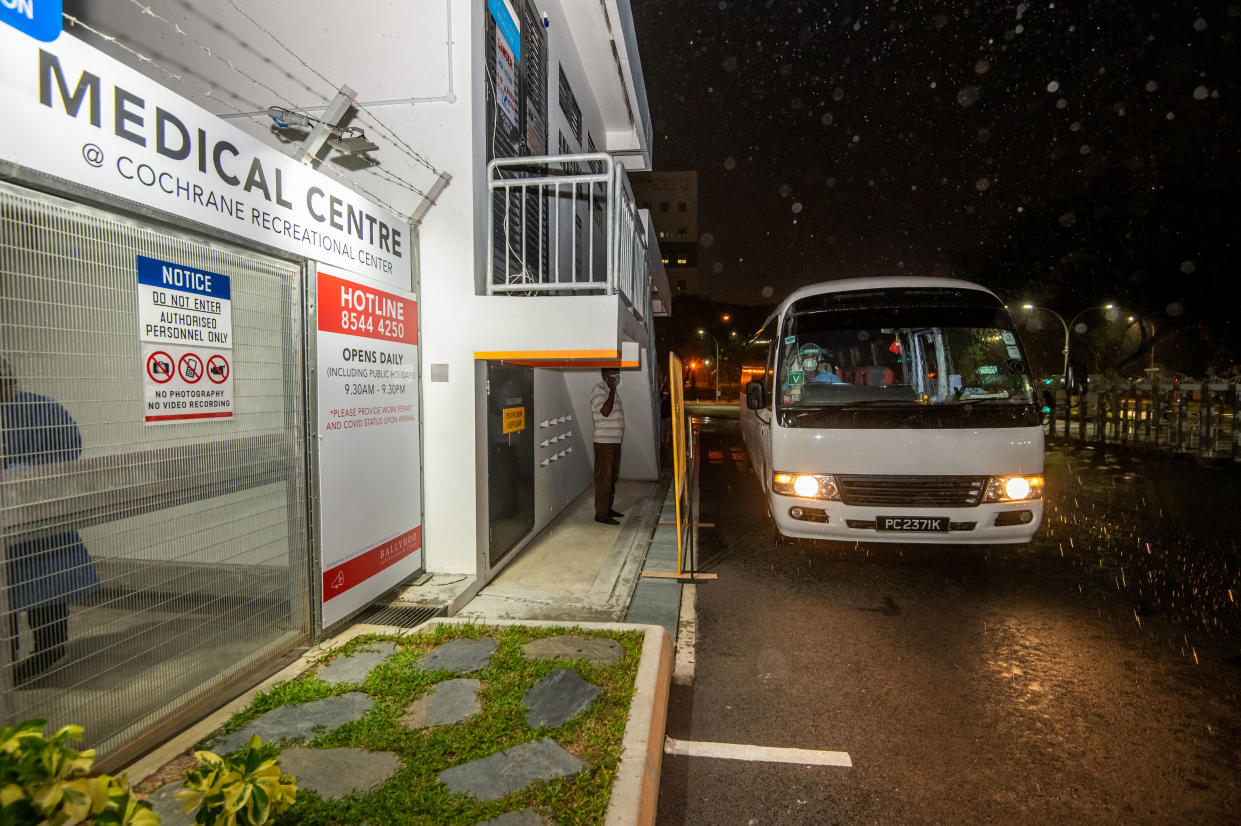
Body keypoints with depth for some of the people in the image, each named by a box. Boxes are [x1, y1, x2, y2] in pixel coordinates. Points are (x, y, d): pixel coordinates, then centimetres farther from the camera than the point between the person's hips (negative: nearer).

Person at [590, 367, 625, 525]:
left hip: (615, 441, 10)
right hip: (604, 442, -10)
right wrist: (613, 390, -24)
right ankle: (601, 514, 0)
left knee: (613, 477, 16)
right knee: (603, 478, -6)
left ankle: (608, 508, 27)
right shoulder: (598, 390, -13)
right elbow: (605, 411, -28)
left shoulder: (611, 391, 17)